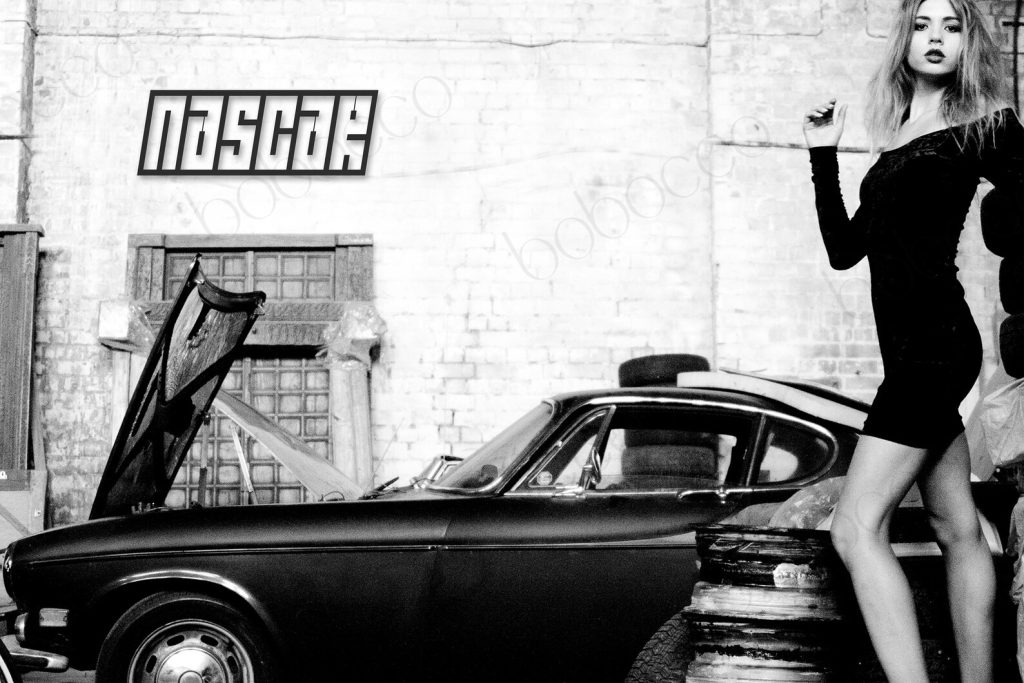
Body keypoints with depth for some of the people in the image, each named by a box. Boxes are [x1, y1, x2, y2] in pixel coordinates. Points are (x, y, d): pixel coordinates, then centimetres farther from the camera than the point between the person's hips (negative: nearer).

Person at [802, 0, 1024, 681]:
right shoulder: (895, 142, 17)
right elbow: (844, 249, 14)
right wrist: (824, 155, 11)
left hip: (936, 339, -7)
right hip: (913, 348, 7)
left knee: (857, 528, -15)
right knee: (959, 531, 10)